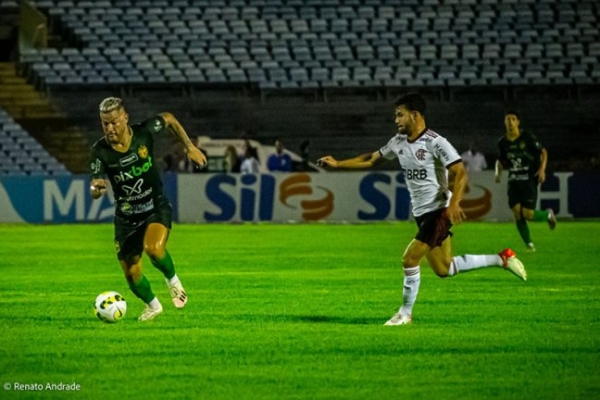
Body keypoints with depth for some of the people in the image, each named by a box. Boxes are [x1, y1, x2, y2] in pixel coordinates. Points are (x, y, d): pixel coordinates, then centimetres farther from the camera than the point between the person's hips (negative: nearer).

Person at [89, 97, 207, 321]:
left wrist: (190, 147, 6)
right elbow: (94, 192, -20)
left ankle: (172, 280, 2)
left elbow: (169, 119, 5)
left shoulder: (144, 132, -16)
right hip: (126, 216, 2)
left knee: (154, 248, -31)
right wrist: (96, 188, -44)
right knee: (132, 273, 3)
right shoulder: (100, 151, -17)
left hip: (156, 208, -2)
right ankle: (152, 306, 35)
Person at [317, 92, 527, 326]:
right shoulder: (399, 142, 7)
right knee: (443, 270, 13)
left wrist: (454, 203, -33)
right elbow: (371, 160, 16)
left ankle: (405, 314, 3)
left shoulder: (435, 142, -17)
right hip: (422, 214, 9)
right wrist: (337, 164, 10)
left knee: (410, 258, -14)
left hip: (439, 211, -9)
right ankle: (502, 259, 25)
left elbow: (461, 173, -21)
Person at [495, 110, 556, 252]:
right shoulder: (502, 142, 4)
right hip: (514, 181, 4)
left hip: (529, 180, -4)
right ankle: (529, 244, 6)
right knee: (517, 212, -8)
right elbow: (501, 160, 20)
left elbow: (543, 152, 0)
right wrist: (498, 172, 1)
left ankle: (548, 214, 22)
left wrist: (542, 168, -13)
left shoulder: (528, 138, -9)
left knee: (528, 214, -13)